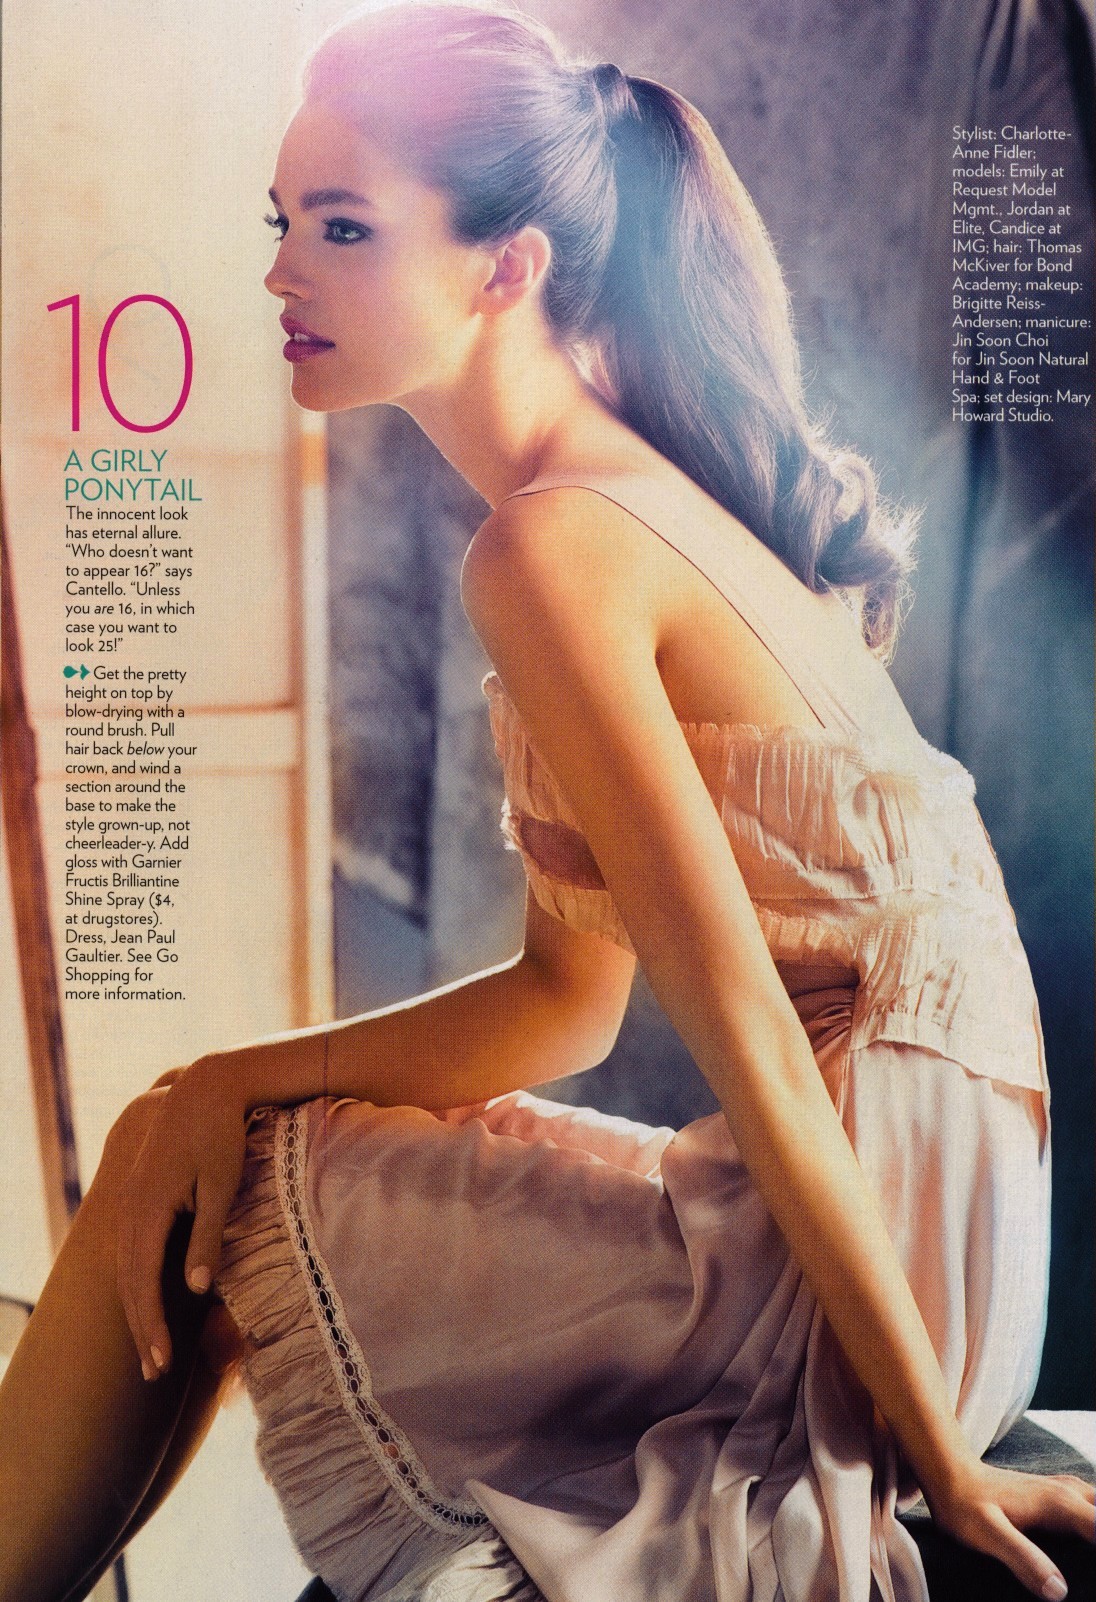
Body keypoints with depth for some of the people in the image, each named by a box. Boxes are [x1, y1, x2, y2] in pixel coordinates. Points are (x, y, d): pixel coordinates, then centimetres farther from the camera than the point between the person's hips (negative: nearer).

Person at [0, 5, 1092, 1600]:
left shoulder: (552, 541, -18)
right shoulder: (655, 498, 10)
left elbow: (742, 1019, -19)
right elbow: (571, 995, 10)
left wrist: (931, 1450, -13)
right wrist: (233, 1082, 2)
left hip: (879, 1240, -8)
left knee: (181, 1216, -2)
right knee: (182, 1141, 14)